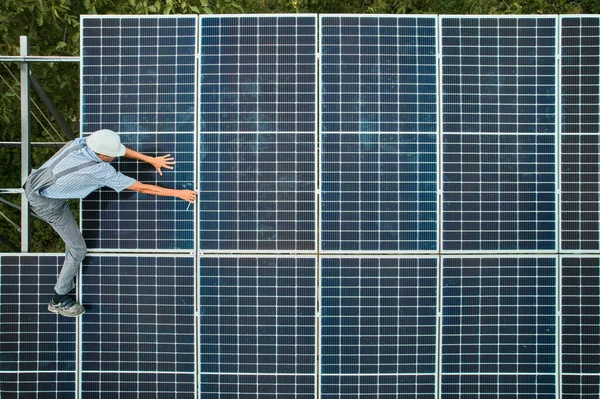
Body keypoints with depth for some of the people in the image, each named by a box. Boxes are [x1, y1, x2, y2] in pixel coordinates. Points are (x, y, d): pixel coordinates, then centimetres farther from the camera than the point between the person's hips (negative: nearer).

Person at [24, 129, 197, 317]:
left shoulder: (82, 142, -12)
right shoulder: (102, 171, -28)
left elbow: (120, 149, 4)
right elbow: (142, 188, -21)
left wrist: (151, 159, 7)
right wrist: (177, 193, -12)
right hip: (49, 204, -8)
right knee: (78, 250, 6)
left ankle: (70, 281, 43)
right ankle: (59, 300, 22)